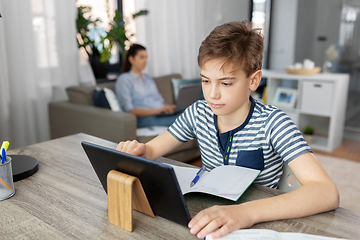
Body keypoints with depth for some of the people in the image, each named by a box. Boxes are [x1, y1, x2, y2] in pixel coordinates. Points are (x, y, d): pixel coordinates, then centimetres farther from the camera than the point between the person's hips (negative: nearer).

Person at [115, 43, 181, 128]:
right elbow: (129, 110, -6)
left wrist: (170, 107, 0)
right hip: (144, 118, -6)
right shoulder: (123, 80, 4)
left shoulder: (148, 78, 27)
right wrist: (156, 111, -16)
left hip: (162, 114, 7)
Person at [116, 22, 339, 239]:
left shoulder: (272, 123, -17)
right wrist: (139, 151, -18)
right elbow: (152, 149, 7)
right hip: (210, 219, 3)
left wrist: (246, 212, -41)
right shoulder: (198, 113, -3)